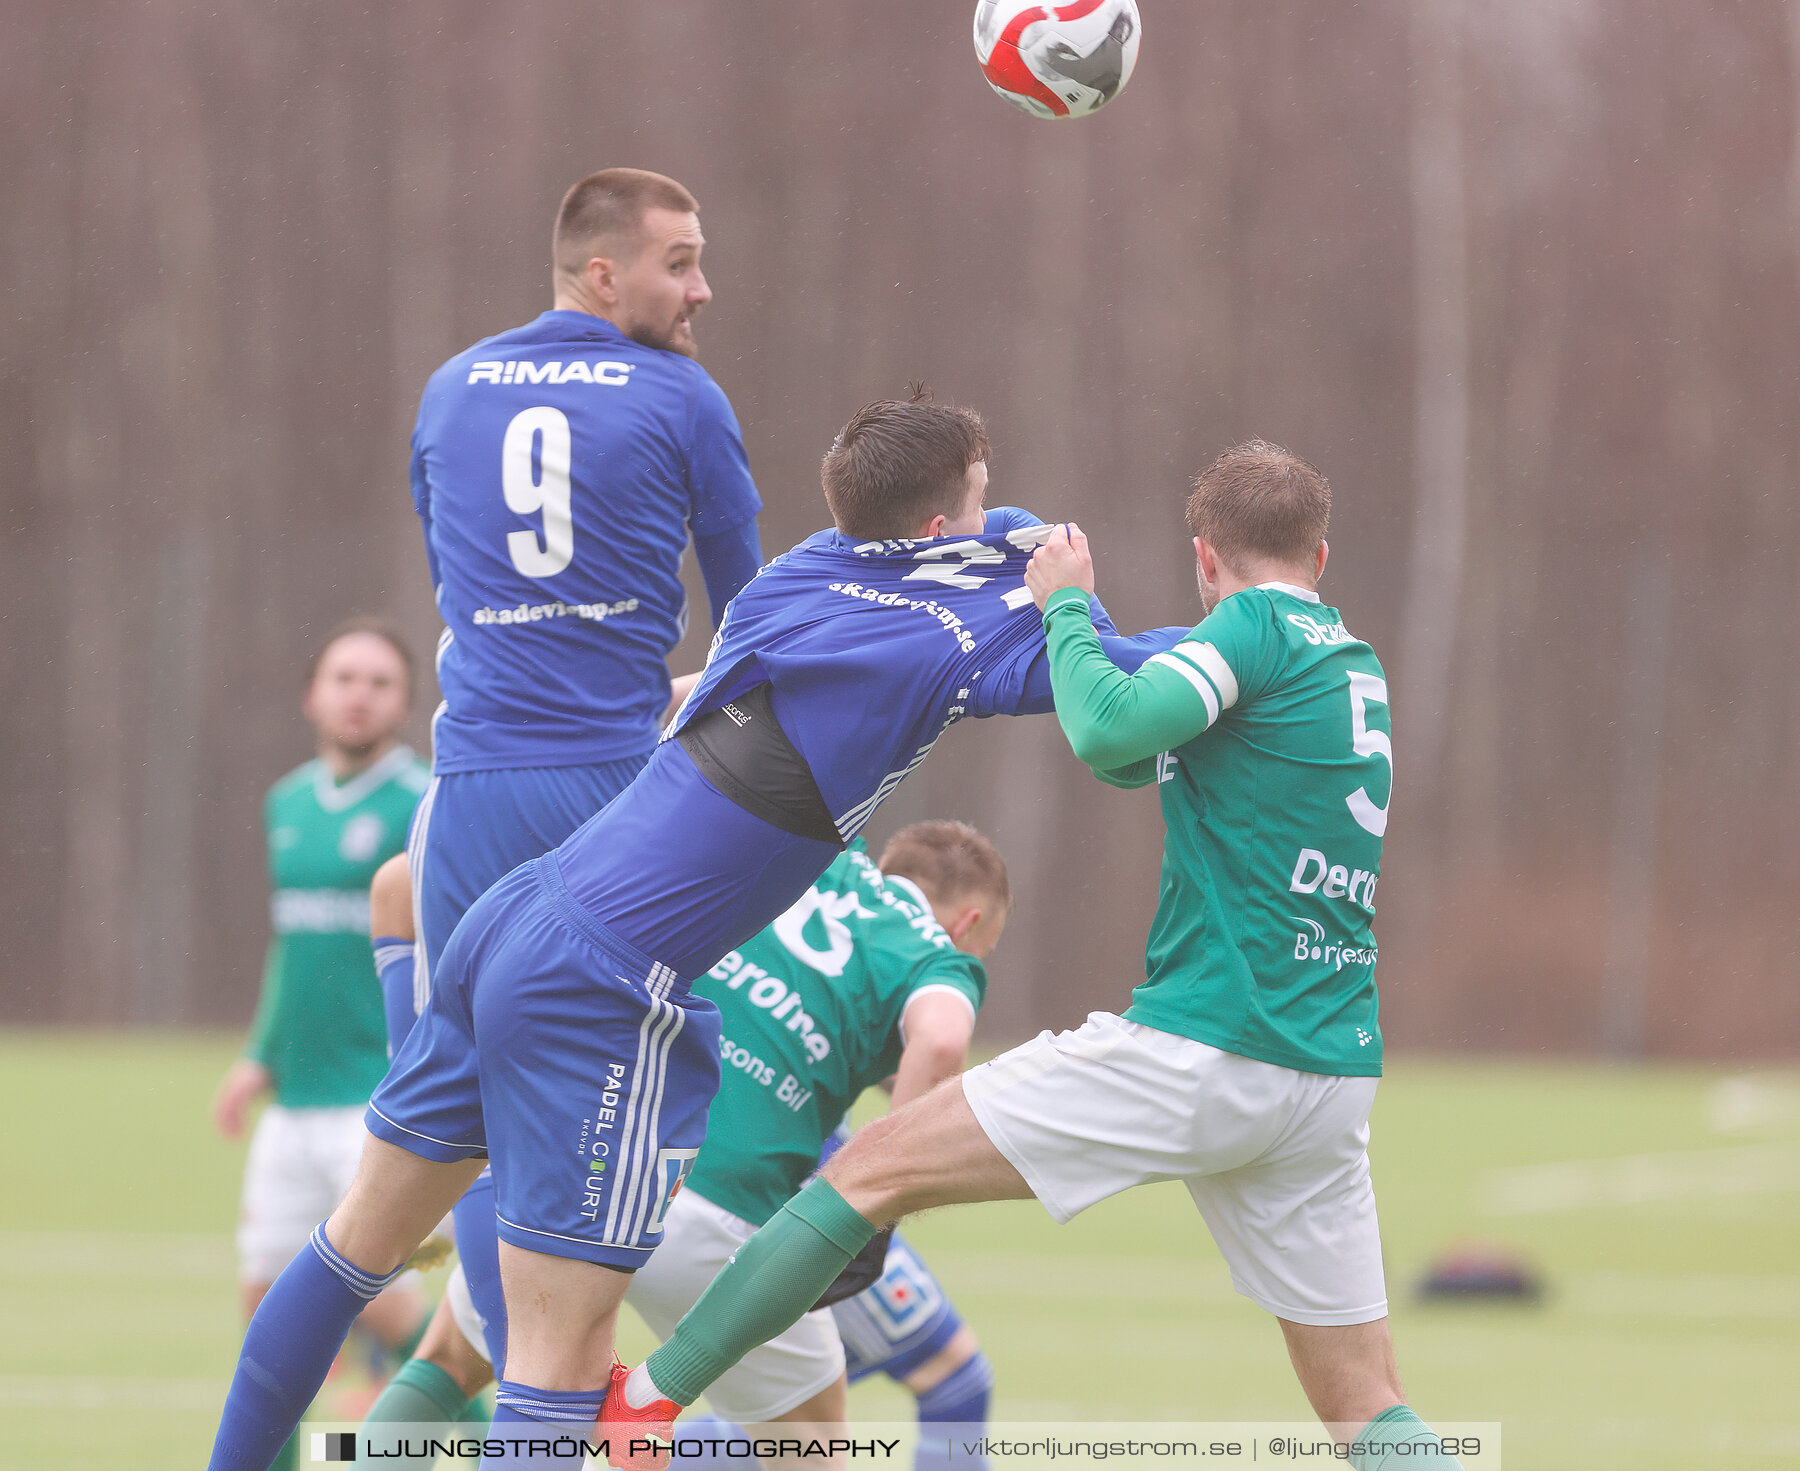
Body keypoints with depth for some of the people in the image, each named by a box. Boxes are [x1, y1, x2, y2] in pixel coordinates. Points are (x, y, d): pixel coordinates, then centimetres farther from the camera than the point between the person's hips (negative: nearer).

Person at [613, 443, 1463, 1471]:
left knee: (876, 1169, 2)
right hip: (1333, 1077, 7)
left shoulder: (1256, 627, -5)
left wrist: (1068, 606, -4)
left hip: (1201, 1045, -7)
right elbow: (1135, 752, 31)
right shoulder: (1357, 662, 20)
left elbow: (1109, 733, -21)